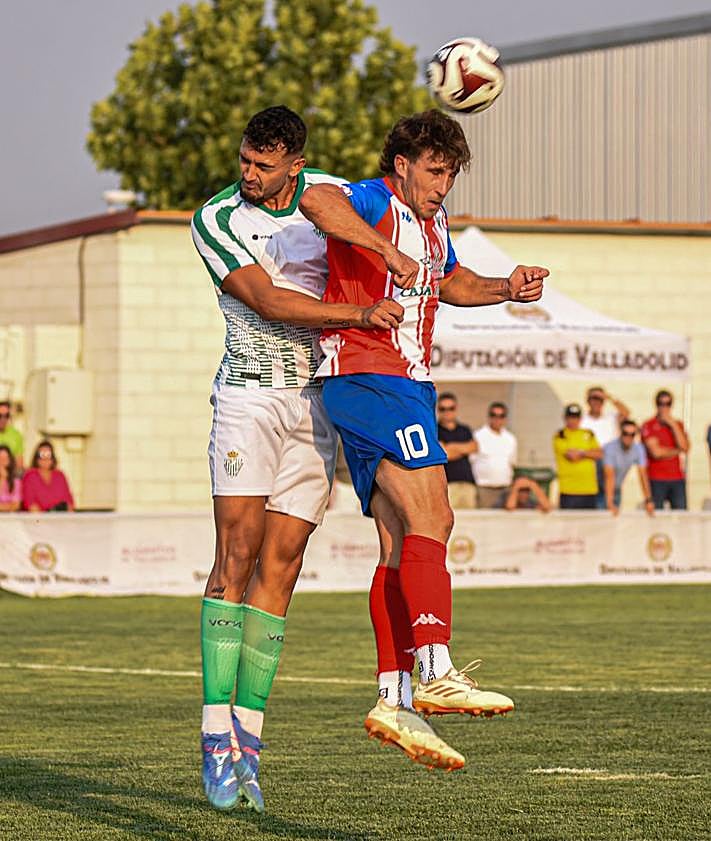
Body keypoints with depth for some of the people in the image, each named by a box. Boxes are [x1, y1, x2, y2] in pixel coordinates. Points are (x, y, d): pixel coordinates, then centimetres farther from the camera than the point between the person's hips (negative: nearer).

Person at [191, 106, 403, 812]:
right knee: (237, 556, -13)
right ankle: (216, 738, -13)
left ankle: (246, 740, 0)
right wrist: (359, 314, -23)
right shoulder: (215, 220, -6)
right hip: (250, 400, -3)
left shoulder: (330, 194, 6)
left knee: (280, 567, -1)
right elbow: (268, 302, -16)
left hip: (320, 402, 3)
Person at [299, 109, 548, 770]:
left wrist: (505, 289, 20)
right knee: (430, 519, -20)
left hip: (406, 387, 10)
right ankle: (437, 675, -27)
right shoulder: (373, 203, -8)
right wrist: (390, 251, -35)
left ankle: (394, 699, 4)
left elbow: (451, 282, 39)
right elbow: (315, 200, -31)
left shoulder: (432, 225, 20)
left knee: (400, 548, 5)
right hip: (367, 376, -10)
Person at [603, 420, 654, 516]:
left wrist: (648, 500, -26)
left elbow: (643, 475, -16)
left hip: (617, 489, 5)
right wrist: (610, 503, -42)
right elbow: (609, 476, -35)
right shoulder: (610, 448, -28)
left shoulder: (638, 449, -13)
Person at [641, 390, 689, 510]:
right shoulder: (648, 426, 0)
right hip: (657, 480, -4)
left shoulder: (678, 425, 13)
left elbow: (685, 448, -3)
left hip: (677, 479, 4)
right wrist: (677, 451, 2)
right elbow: (656, 452, -10)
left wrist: (673, 424, -5)